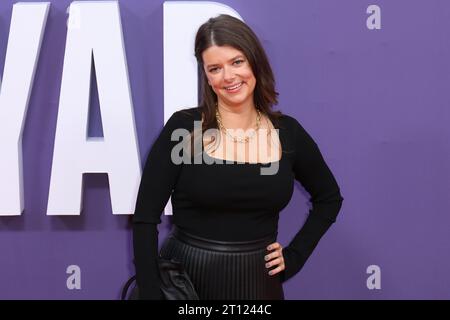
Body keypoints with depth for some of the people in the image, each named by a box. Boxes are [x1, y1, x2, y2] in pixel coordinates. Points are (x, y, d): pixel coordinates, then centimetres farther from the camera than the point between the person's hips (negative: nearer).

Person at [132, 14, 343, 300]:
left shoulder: (287, 132, -1)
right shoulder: (183, 127, -10)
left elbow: (329, 198, 13)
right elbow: (145, 218, -11)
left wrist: (295, 256, 4)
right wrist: (150, 292, -17)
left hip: (258, 283, 3)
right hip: (184, 279, -2)